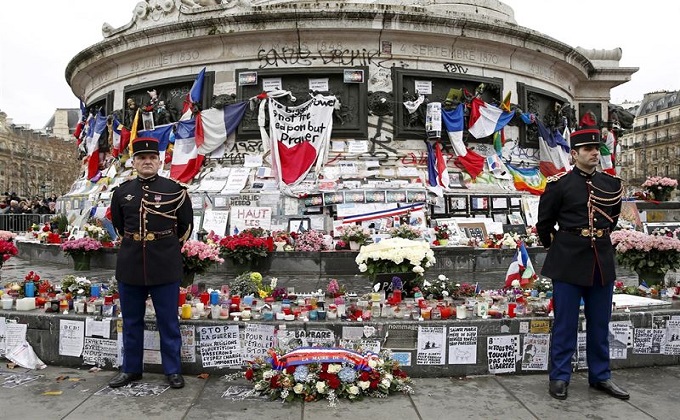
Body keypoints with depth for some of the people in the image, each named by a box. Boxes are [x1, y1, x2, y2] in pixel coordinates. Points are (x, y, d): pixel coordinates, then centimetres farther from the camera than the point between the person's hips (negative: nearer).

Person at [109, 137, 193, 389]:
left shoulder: (175, 191, -4)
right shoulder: (122, 192, 5)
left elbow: (186, 226, 7)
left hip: (165, 267, -3)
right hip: (129, 266, 3)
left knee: (168, 321, 5)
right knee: (131, 321, 14)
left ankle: (173, 370, 17)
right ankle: (131, 369, 28)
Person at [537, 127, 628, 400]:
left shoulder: (612, 184, 7)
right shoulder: (559, 184, -6)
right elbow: (544, 223, 4)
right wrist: (555, 247, 12)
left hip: (602, 262, 4)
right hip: (568, 262, -4)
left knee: (600, 323, 13)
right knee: (565, 323, 3)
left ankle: (601, 376, 27)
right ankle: (560, 377, 15)